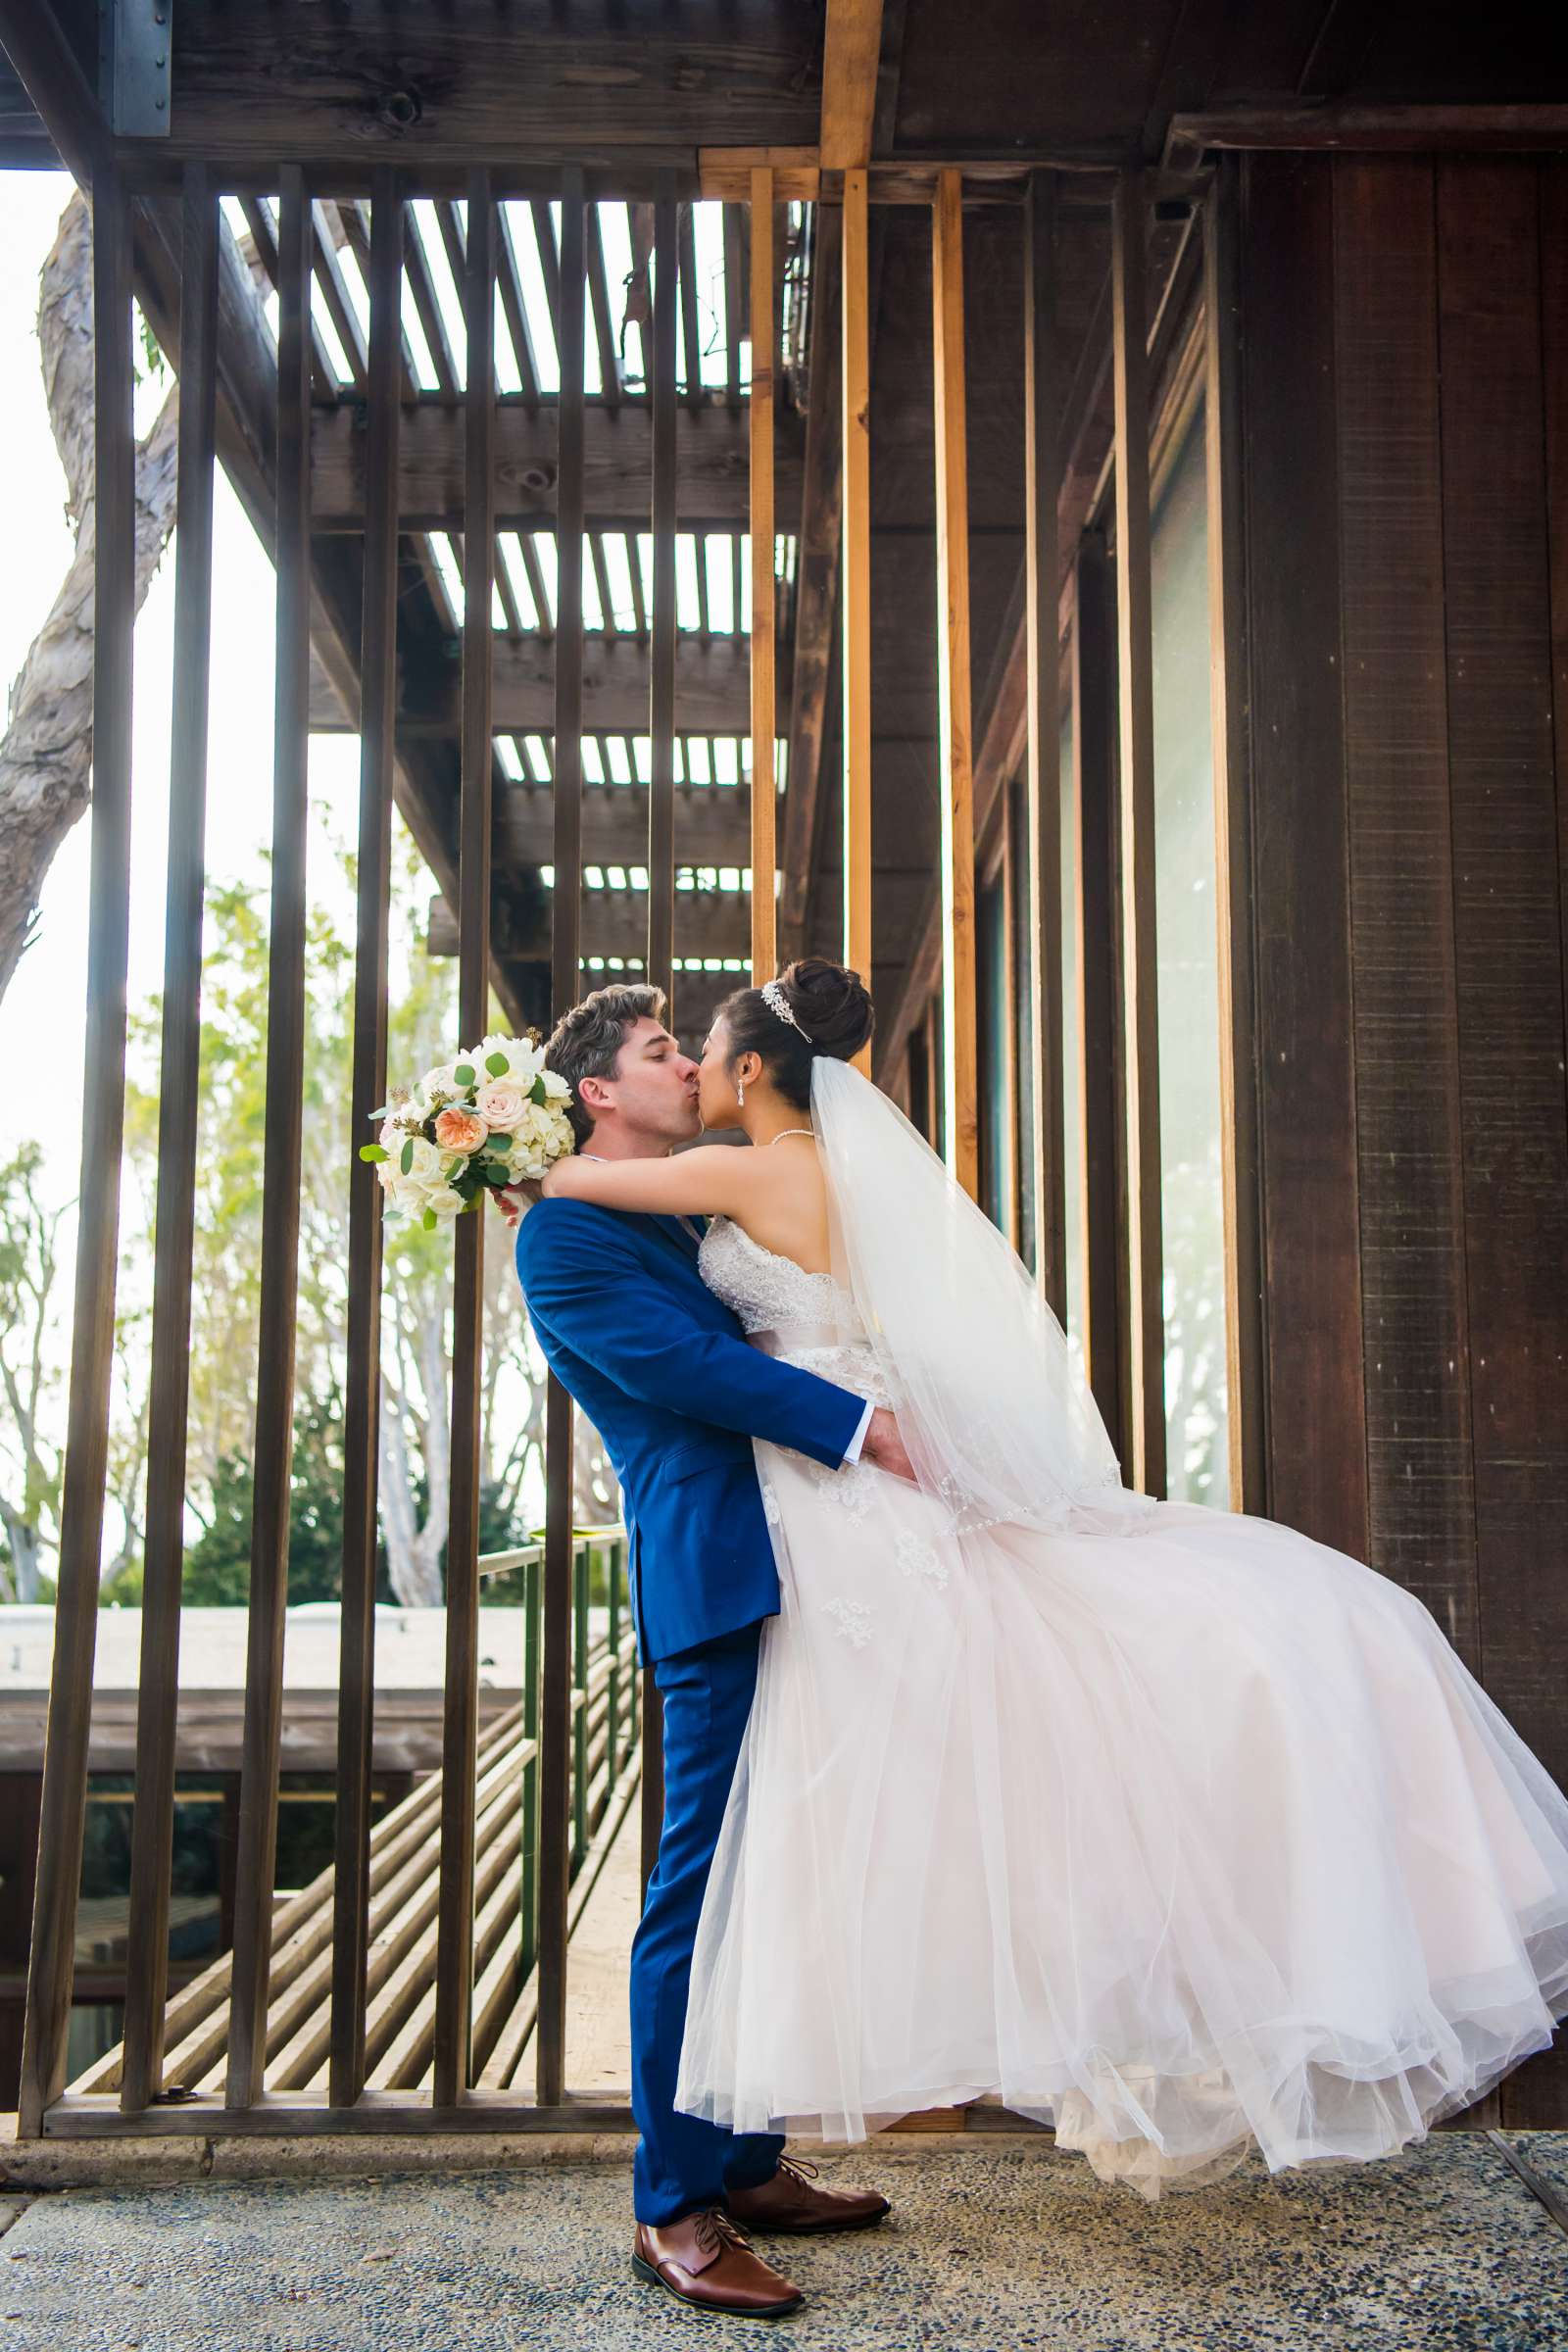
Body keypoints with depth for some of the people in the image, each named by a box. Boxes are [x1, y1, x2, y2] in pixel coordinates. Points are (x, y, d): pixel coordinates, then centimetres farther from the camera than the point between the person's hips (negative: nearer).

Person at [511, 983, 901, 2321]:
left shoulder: (691, 1223, 24)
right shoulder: (566, 1234, -4)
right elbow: (681, 1367, -14)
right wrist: (869, 1428, -17)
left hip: (788, 1581, 9)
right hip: (714, 1578, -9)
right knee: (703, 1890, -5)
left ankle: (749, 2164, 24)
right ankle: (673, 2209, 4)